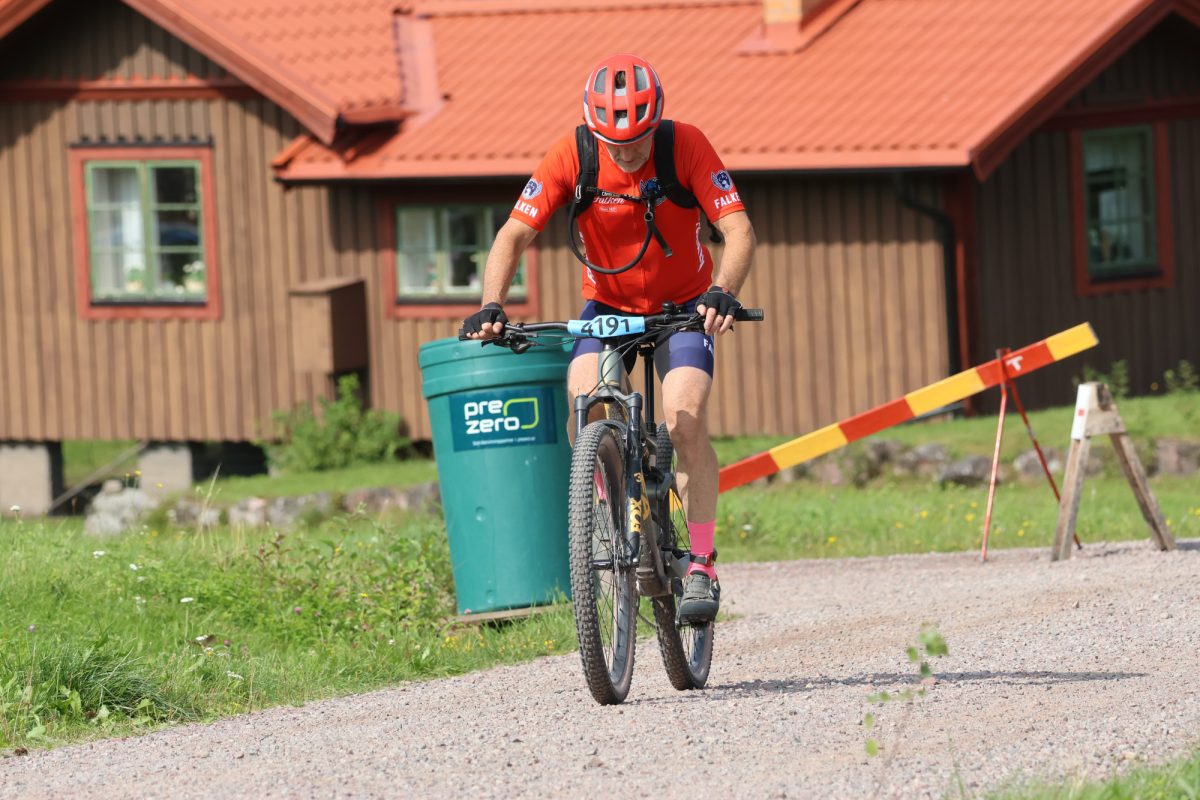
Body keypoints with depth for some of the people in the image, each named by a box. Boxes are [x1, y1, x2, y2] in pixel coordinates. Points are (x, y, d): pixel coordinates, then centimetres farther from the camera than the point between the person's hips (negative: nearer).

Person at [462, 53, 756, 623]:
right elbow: (515, 234, -22)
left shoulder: (686, 147, -24)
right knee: (584, 393, -28)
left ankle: (701, 567, -13)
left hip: (683, 305, -1)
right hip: (607, 305, 1)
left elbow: (738, 231, -28)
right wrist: (491, 307, -39)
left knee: (685, 420, -22)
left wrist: (723, 292, -48)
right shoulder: (571, 156, -21)